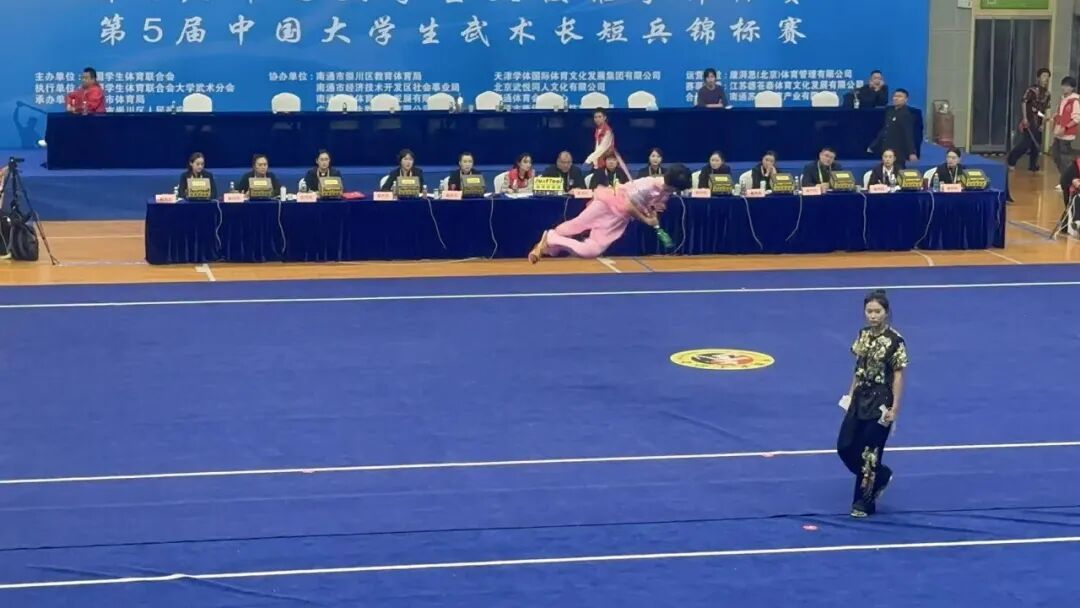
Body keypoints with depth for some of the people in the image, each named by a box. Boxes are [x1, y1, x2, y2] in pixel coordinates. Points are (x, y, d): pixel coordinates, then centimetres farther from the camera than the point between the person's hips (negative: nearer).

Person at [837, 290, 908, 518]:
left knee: (869, 452, 0)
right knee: (845, 446, 6)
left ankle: (864, 502, 14)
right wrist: (851, 394, 12)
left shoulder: (895, 340, -15)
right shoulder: (863, 335, 5)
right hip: (860, 399, 7)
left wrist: (894, 409, -15)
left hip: (880, 402, -7)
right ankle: (880, 476, 30)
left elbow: (898, 376, -13)